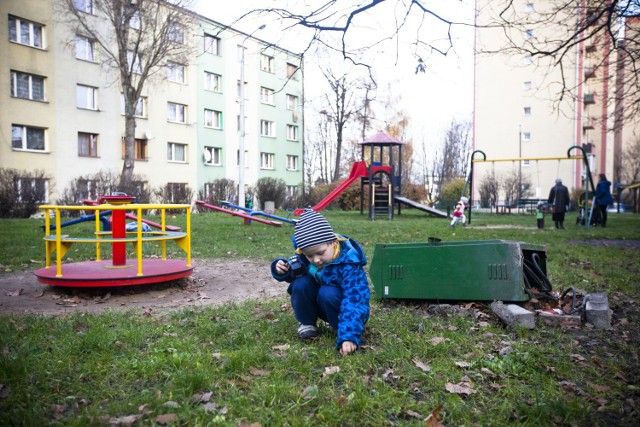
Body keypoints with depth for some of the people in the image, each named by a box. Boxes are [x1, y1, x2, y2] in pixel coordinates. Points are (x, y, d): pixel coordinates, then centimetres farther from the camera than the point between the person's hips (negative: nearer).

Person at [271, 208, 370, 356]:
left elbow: (355, 301, -39)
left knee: (327, 293, -36)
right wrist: (283, 270, -23)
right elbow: (294, 269, 3)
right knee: (300, 284, -23)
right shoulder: (305, 256, -17)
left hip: (339, 304, -5)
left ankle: (342, 328, -9)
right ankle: (307, 323, -1)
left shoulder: (349, 264, -33)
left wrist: (349, 336, -50)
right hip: (317, 304, 5)